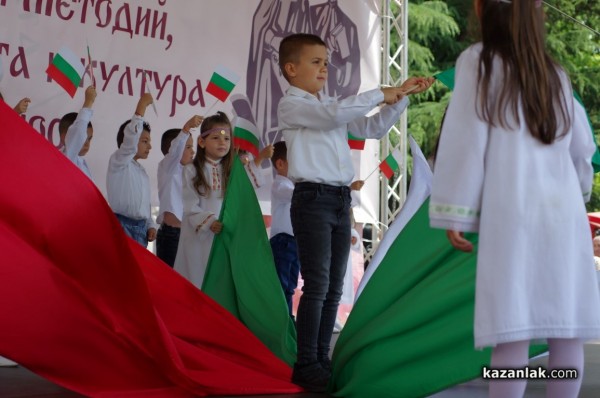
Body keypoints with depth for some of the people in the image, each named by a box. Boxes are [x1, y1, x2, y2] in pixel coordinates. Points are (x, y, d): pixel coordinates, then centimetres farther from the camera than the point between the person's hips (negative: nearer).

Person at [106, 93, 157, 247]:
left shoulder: (141, 170, 21)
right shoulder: (118, 161, -3)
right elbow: (131, 138, -21)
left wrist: (150, 226, 9)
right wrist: (141, 106, -22)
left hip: (141, 228, 8)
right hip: (123, 227, -8)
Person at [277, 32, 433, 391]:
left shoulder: (332, 105, 19)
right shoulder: (292, 105, -5)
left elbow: (373, 128, 18)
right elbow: (335, 113, -22)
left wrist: (401, 96, 7)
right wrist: (381, 93, -14)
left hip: (340, 200, 8)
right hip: (313, 199, -8)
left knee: (334, 287, 8)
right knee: (317, 285, -9)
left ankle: (321, 359, 15)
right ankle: (306, 366, -3)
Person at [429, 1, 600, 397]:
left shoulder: (479, 62, 3)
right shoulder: (555, 74, 17)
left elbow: (466, 139, -3)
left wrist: (456, 214, -4)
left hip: (514, 211, -4)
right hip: (564, 211, 5)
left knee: (513, 329, -9)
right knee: (566, 328, 5)